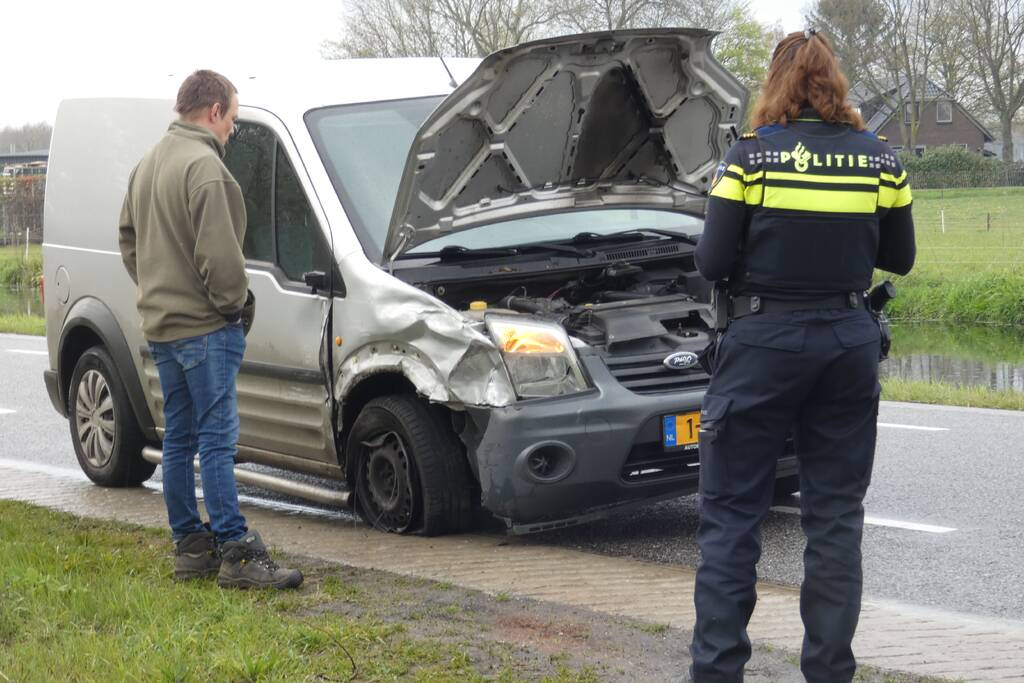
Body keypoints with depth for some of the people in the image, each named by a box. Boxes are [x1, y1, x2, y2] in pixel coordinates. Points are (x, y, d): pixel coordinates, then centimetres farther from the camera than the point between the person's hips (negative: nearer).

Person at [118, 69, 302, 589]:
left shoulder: (147, 165, 16)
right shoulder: (203, 166, -16)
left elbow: (129, 241, 23)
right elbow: (217, 252, -21)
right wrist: (234, 301, -8)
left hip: (160, 326, 10)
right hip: (204, 327, -10)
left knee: (179, 439, 12)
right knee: (217, 439, -9)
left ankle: (188, 547, 16)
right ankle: (236, 553, -9)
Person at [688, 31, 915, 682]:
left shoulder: (752, 155, -7)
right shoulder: (879, 159, 2)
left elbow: (713, 261, -7)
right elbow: (900, 257, 10)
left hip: (765, 340, -3)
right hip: (850, 342, 3)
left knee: (731, 510, 4)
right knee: (837, 511, 10)